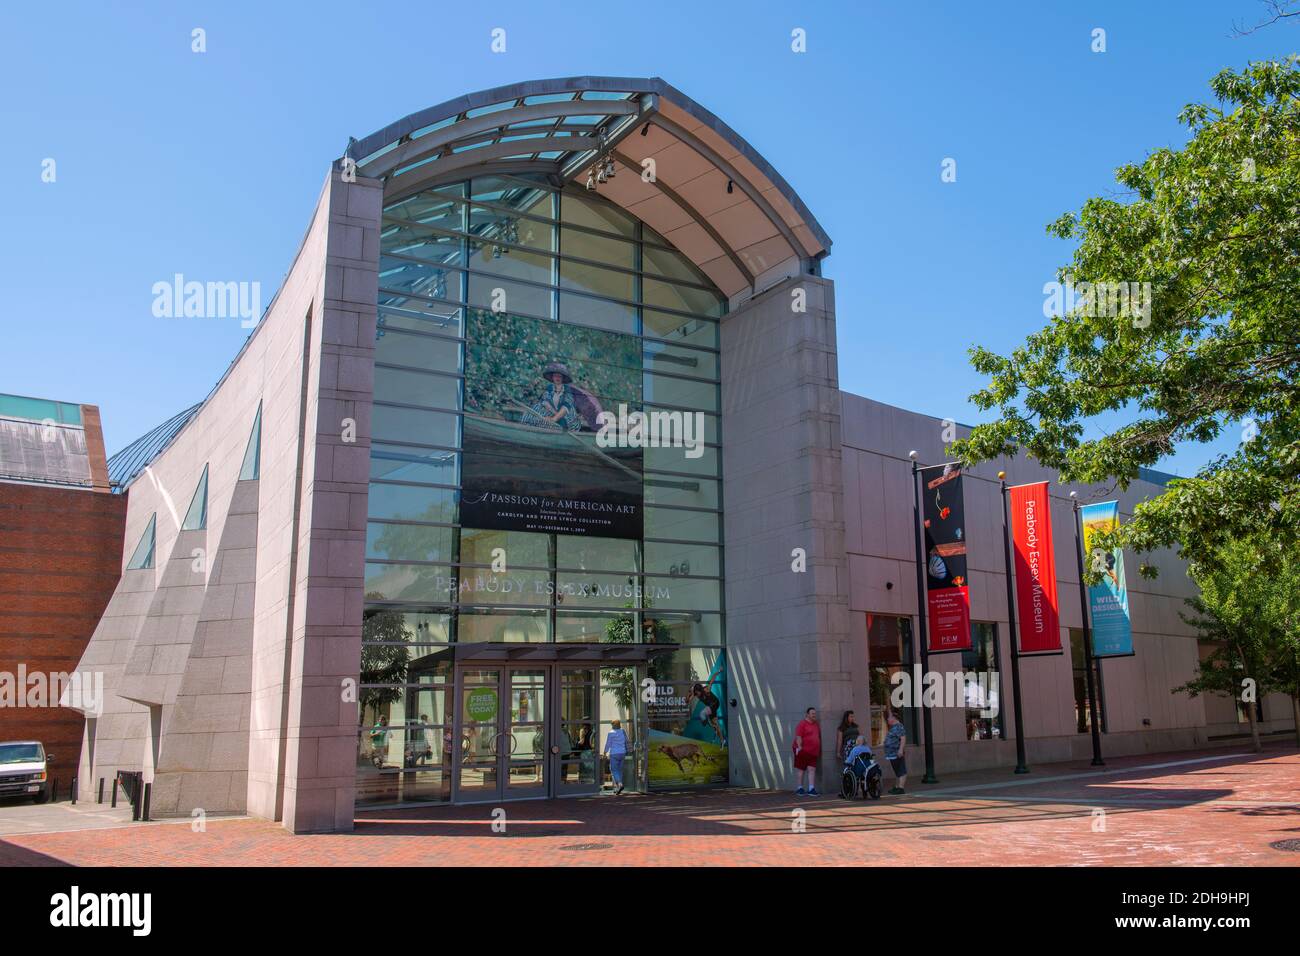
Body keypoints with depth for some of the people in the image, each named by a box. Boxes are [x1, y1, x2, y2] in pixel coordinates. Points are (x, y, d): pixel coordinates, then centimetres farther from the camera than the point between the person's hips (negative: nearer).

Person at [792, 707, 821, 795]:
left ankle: (811, 789, -1)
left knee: (812, 769, -1)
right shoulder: (802, 724, -9)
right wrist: (799, 747, -23)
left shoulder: (816, 725, 14)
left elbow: (819, 737, 23)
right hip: (803, 750, -6)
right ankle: (799, 788, 10)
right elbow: (798, 736, -15)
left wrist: (820, 750, 22)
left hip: (813, 751, 6)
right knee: (801, 769, 3)